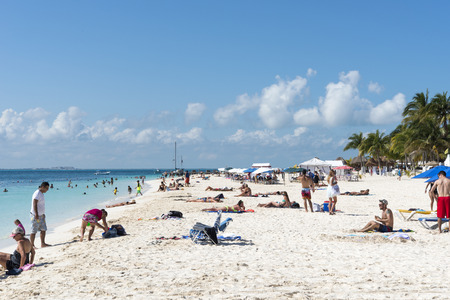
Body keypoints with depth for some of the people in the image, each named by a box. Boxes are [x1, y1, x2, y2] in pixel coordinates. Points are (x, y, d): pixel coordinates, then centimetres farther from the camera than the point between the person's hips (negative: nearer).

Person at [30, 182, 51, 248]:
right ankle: (32, 245, 1)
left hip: (41, 215, 10)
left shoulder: (41, 193, 14)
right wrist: (36, 214, -28)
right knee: (34, 231, -4)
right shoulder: (37, 193, -16)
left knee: (43, 229, 9)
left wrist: (43, 214, 23)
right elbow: (34, 204, -23)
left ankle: (43, 244, 13)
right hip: (36, 215, -10)